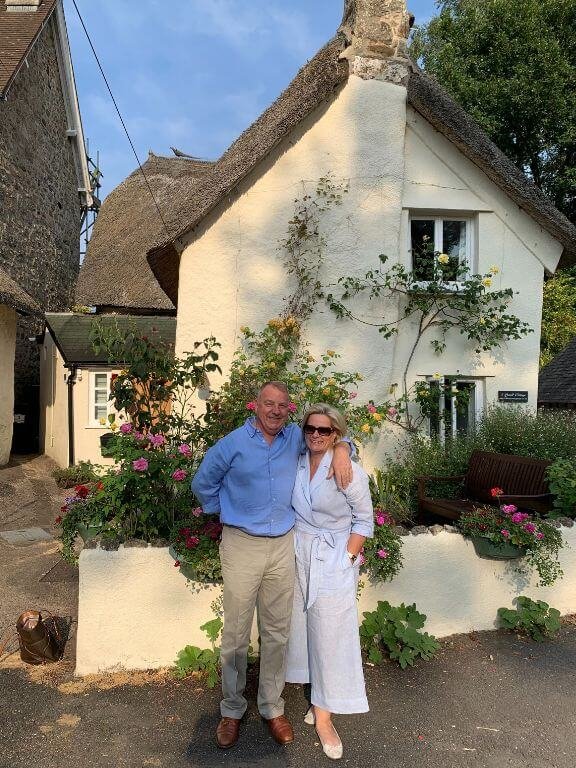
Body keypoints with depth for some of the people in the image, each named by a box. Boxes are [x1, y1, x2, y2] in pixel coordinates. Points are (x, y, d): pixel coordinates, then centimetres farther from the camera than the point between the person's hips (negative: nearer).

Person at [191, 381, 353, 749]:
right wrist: (230, 513, 7)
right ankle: (232, 709, 27)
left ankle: (272, 706, 30)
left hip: (283, 546, 3)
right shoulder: (233, 443, -6)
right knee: (236, 633, 7)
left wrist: (341, 450, -7)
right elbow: (203, 484, 6)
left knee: (277, 632, 12)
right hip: (242, 546, -3)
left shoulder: (295, 438, 2)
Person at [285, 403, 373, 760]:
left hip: (334, 560, -4)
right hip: (299, 555, 4)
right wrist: (292, 550, 5)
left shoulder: (350, 471, -13)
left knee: (330, 633, 1)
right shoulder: (296, 465, -1)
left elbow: (364, 521, -5)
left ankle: (323, 713, 17)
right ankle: (319, 700, 33)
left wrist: (347, 559, -9)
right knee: (304, 626, 13)